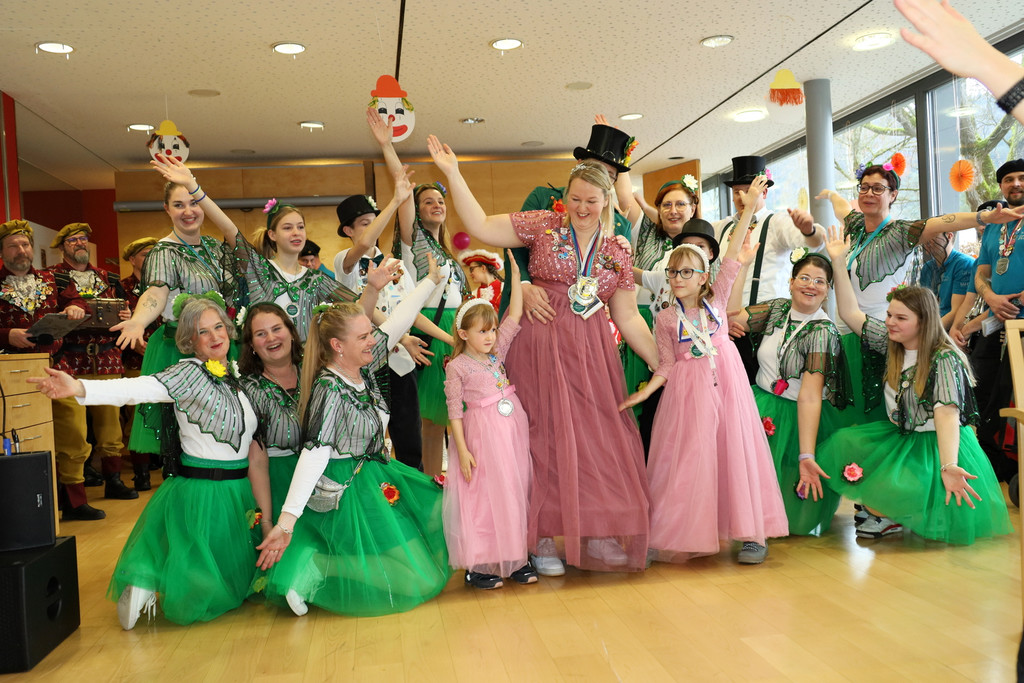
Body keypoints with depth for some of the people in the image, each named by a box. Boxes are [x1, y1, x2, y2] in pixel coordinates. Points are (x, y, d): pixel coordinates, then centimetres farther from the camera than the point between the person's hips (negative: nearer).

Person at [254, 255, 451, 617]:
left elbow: (396, 324, 6)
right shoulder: (329, 390, -26)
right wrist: (287, 520, -39)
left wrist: (431, 281, 9)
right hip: (347, 488, -9)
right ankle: (307, 576, 6)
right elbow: (315, 453, -33)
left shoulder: (363, 367, -3)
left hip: (375, 471, 9)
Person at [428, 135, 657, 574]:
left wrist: (663, 364, 8)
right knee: (547, 435, 1)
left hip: (592, 355, 3)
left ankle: (599, 535, 16)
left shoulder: (617, 254, 10)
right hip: (541, 346, -3)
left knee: (599, 435, 2)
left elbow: (628, 317, 12)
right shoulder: (543, 226, 1)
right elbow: (480, 226, -5)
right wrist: (453, 174, -11)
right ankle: (543, 539, 12)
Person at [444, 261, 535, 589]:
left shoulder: (497, 352, 8)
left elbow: (514, 317, 6)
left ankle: (514, 557, 18)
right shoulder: (457, 367, -6)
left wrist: (515, 277, 1)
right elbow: (455, 411, -8)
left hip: (513, 429, 6)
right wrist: (462, 450, -12)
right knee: (485, 495, -1)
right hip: (482, 433, -5)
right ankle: (479, 564, 8)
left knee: (515, 491, 8)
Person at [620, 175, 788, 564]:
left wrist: (749, 209, -6)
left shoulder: (716, 300, 6)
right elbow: (667, 365, 3)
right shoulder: (666, 319, 4)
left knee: (735, 451, 1)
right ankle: (667, 535, 9)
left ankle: (751, 532, 8)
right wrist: (644, 392, -11)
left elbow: (733, 256, 0)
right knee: (684, 459, 0)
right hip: (687, 390, 0)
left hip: (725, 384, 1)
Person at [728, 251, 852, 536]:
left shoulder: (822, 332, -16)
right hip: (762, 404, 5)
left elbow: (810, 397, -24)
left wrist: (806, 456, -30)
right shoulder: (778, 308, 4)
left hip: (798, 418, -5)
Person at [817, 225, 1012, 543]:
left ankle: (894, 516, 5)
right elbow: (851, 313, 2)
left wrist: (948, 467, -45)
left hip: (937, 443, -8)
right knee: (839, 446, -11)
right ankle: (884, 509, 1)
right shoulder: (893, 344, 1)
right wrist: (838, 263, -4)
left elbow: (947, 414, -31)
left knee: (895, 488, -32)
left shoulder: (944, 359, -20)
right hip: (898, 434, 8)